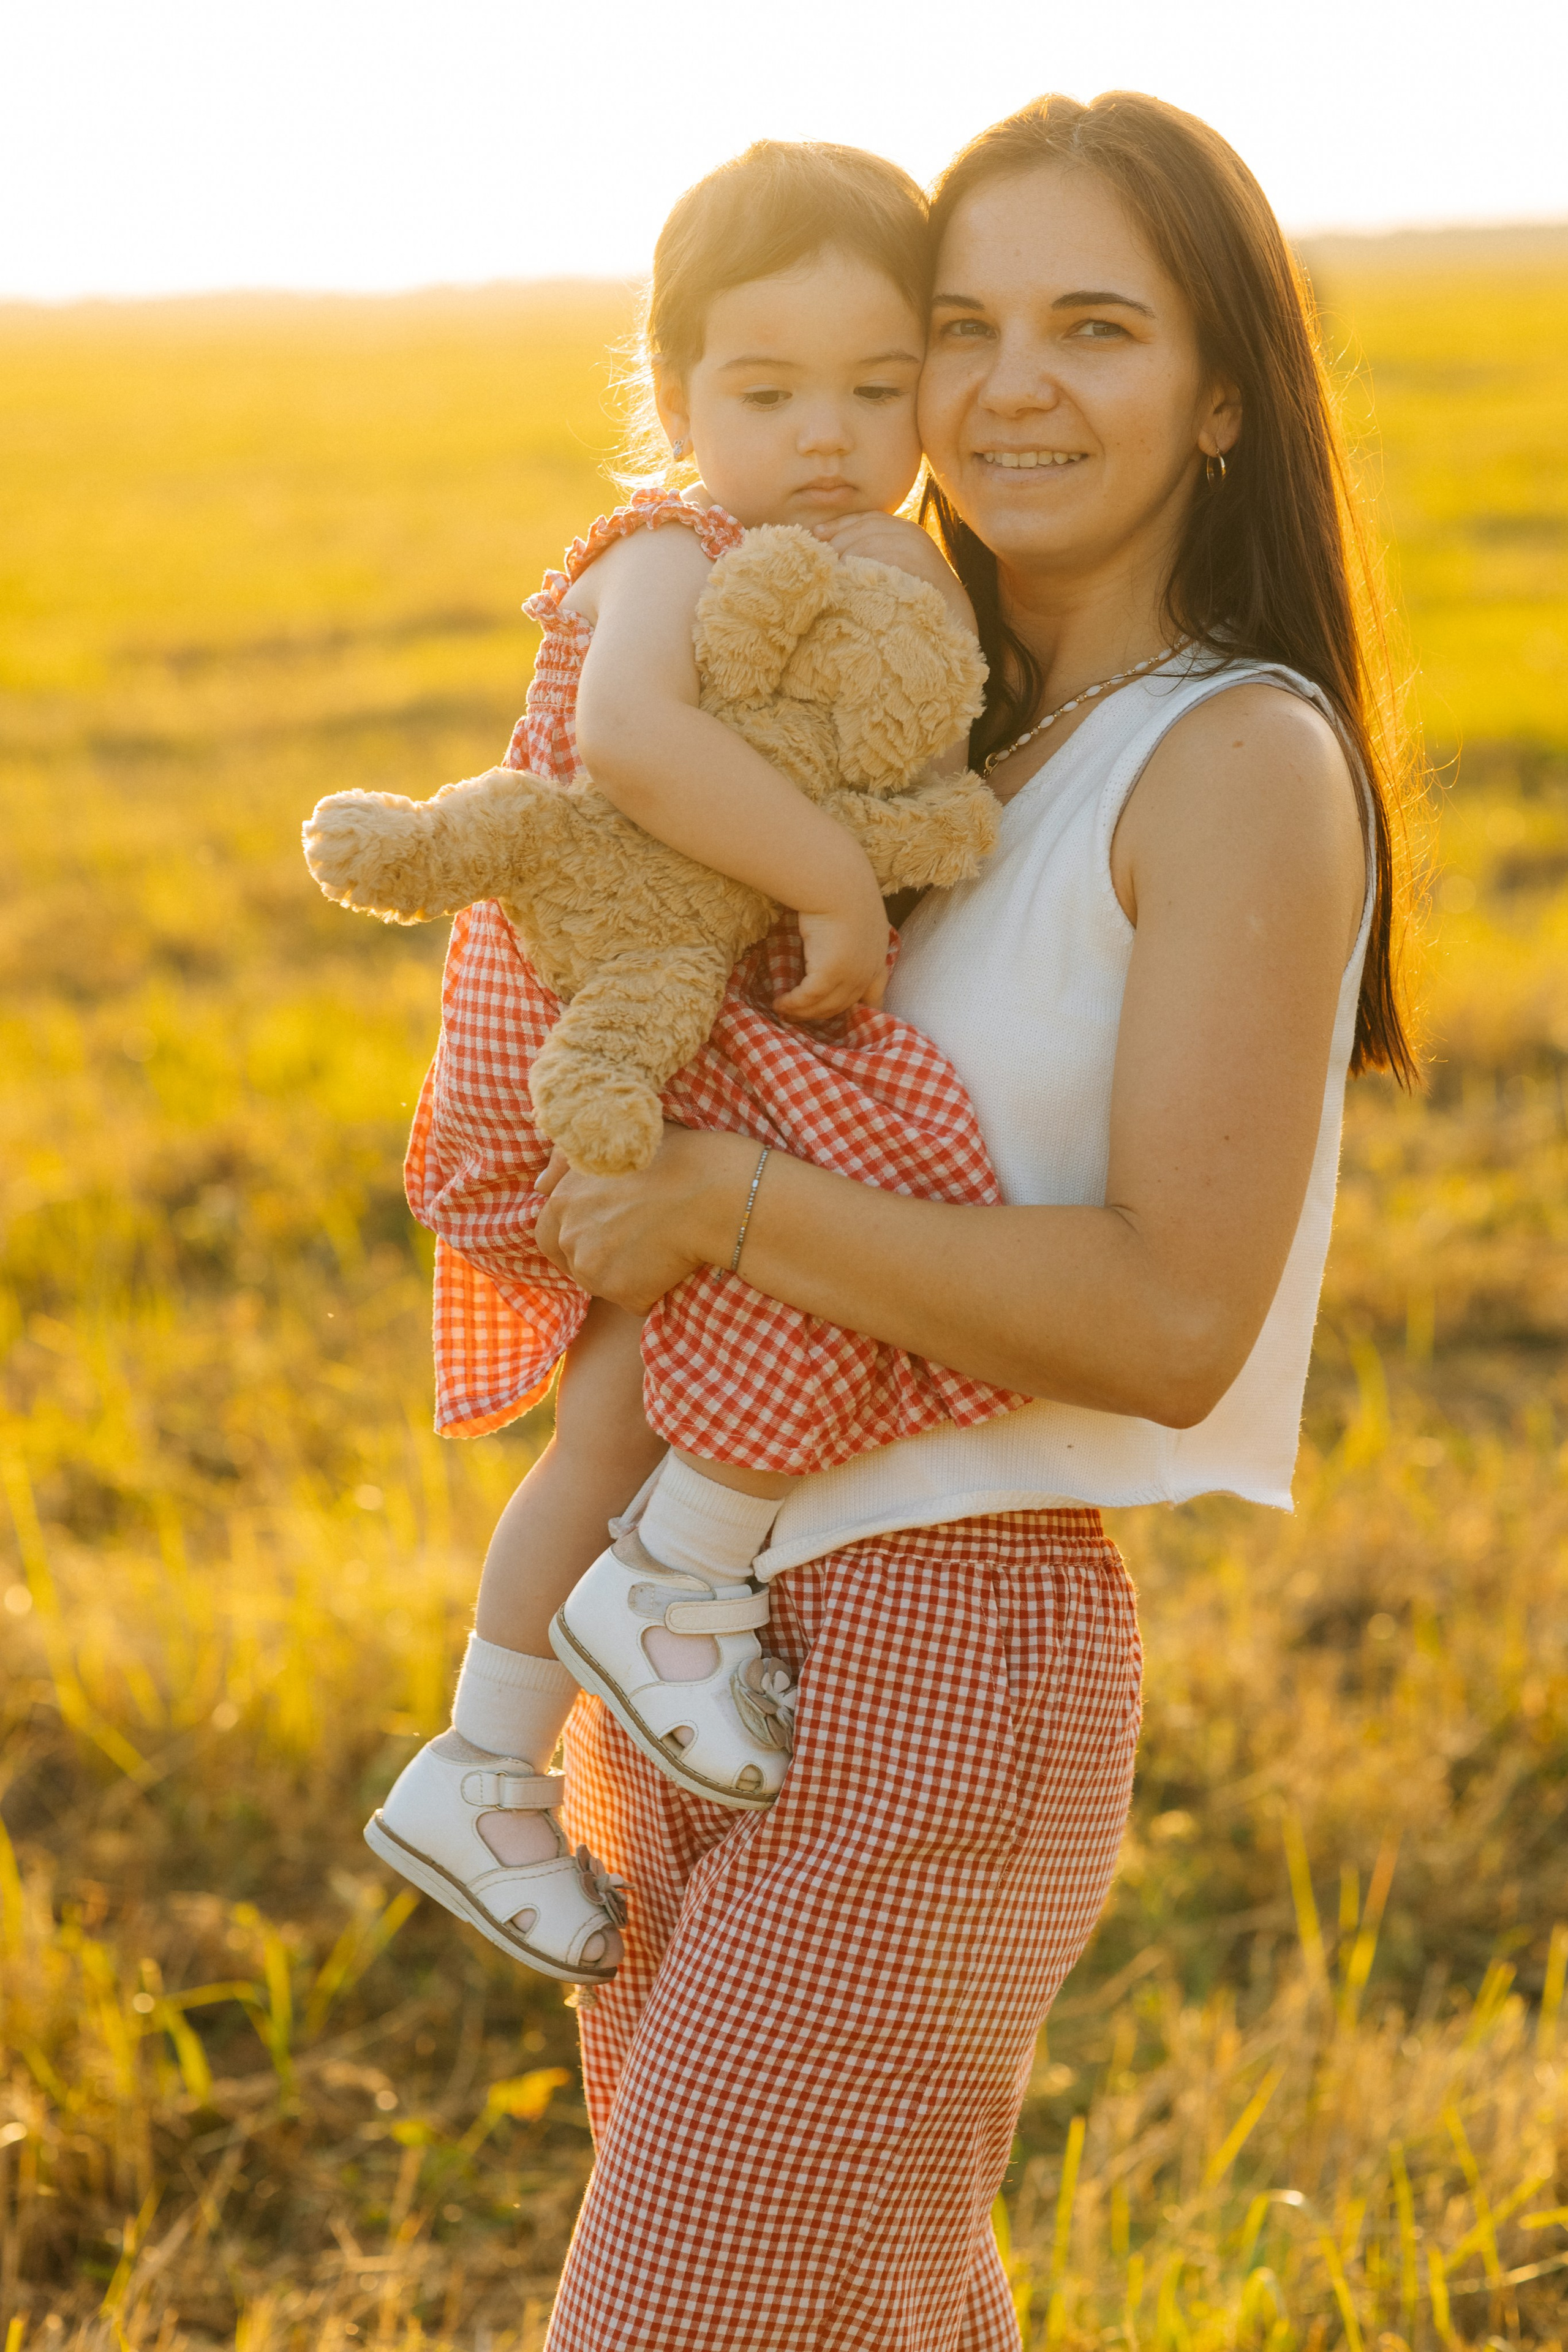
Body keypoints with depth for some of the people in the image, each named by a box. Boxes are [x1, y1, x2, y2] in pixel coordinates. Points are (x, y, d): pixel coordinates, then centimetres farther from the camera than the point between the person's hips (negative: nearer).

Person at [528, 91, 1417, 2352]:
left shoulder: (1244, 765, -12)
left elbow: (1175, 1318, -19)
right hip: (693, 1632, 8)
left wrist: (726, 1199, -18)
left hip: (938, 1661, -8)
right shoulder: (958, 738, 12)